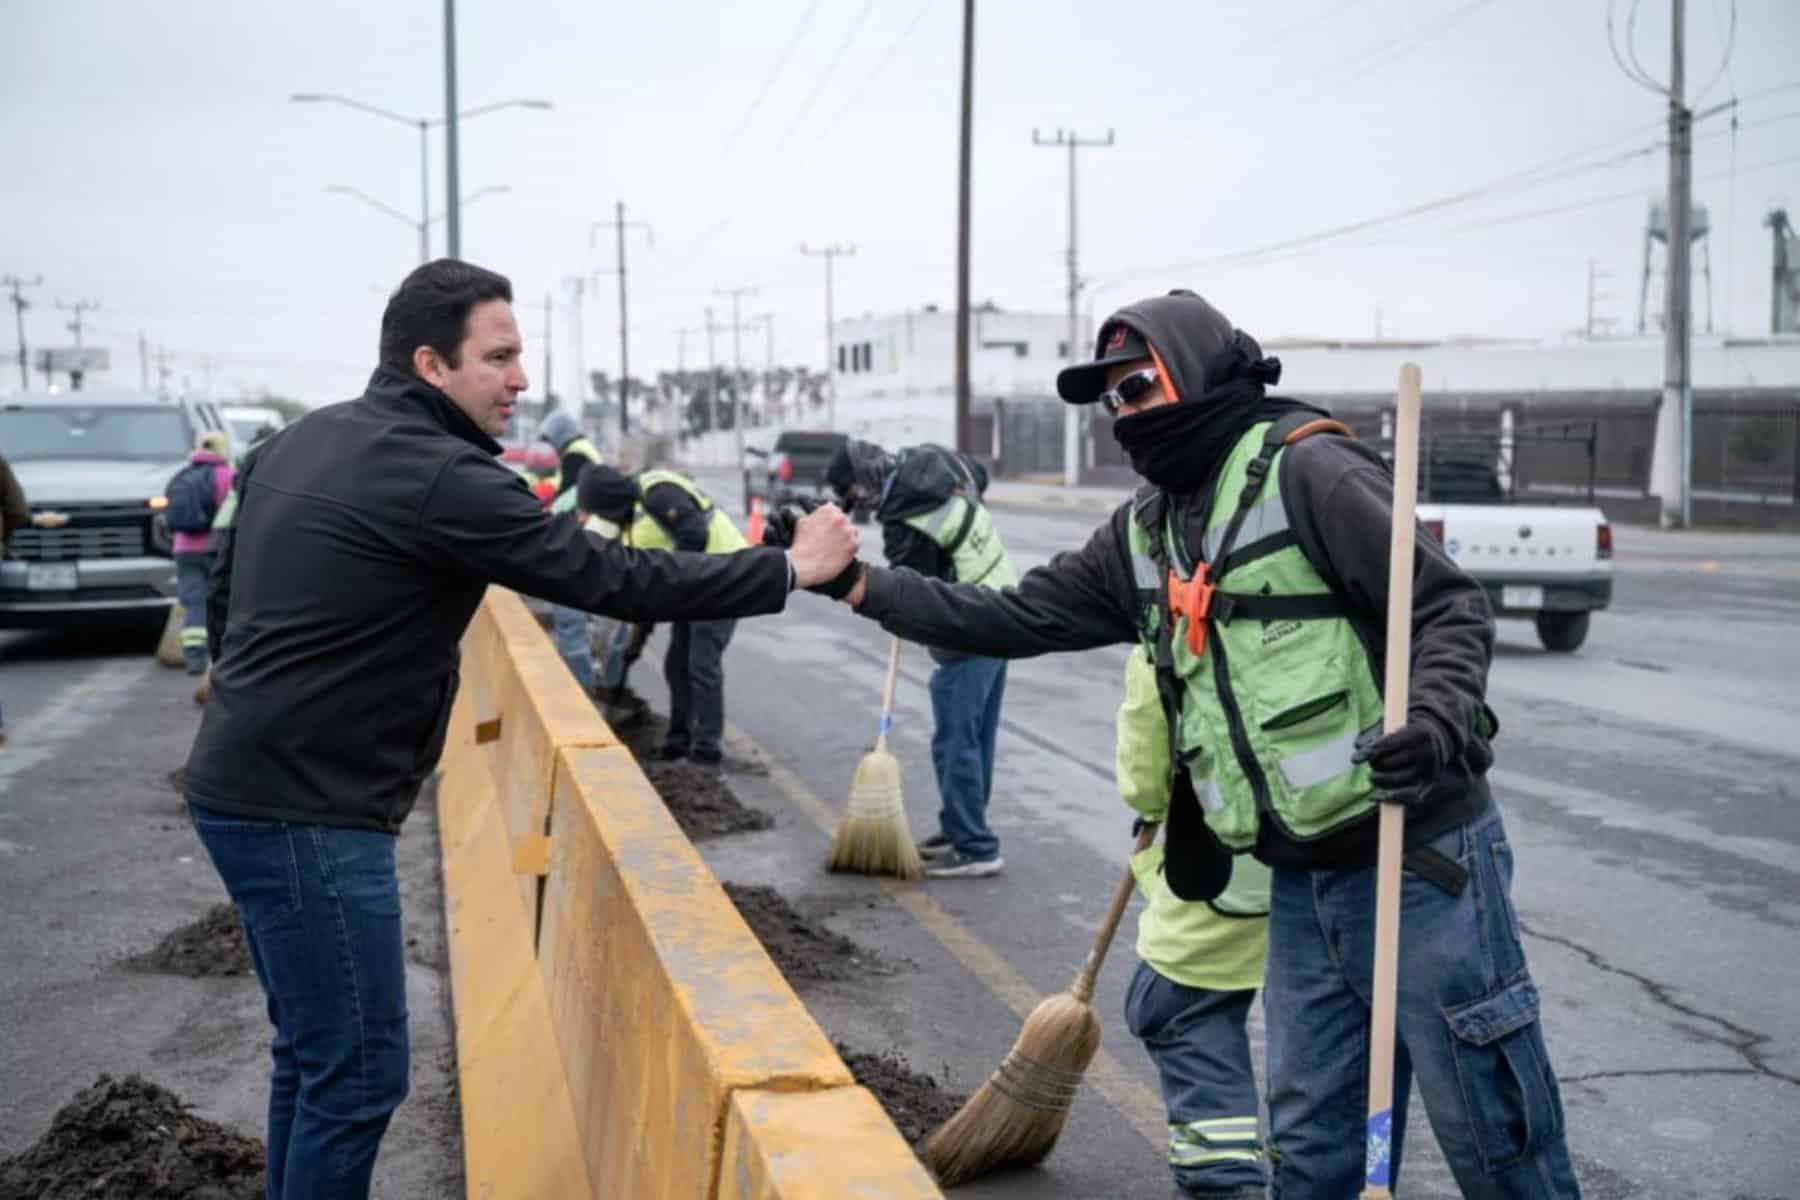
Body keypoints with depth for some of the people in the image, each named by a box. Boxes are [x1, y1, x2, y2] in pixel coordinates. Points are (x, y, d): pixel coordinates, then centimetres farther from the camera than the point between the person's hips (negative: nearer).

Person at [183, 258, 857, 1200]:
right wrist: (790, 569, -12)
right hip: (307, 810, -10)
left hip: (246, 787, 10)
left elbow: (223, 591, 19)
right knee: (358, 1068, -1)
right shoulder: (442, 477, -18)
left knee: (313, 1051, 20)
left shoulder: (297, 442, 11)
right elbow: (619, 581, -18)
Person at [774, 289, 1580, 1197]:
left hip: (1419, 857, -7)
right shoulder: (1142, 533, 12)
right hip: (1301, 879, 7)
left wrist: (1437, 722, -32)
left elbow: (1450, 607, -14)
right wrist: (862, 586, 9)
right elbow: (1017, 618, 14)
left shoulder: (1308, 470, -11)